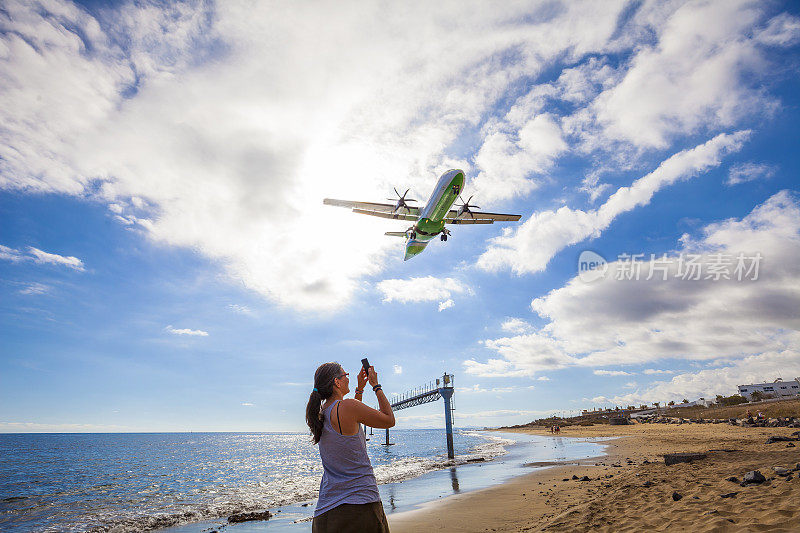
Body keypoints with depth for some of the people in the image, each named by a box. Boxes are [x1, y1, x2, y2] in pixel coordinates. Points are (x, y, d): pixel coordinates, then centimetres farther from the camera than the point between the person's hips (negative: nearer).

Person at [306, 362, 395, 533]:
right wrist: (376, 386, 4)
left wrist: (360, 389, 26)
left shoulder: (320, 414, 6)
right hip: (360, 504, -7)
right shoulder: (347, 406, -18)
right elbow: (389, 420, -5)